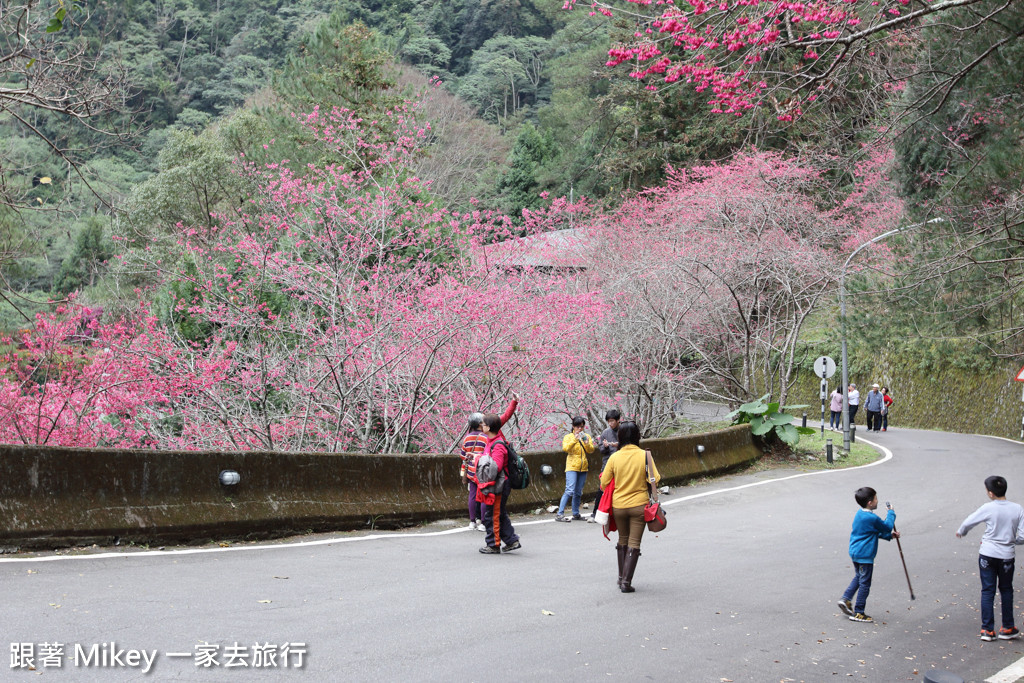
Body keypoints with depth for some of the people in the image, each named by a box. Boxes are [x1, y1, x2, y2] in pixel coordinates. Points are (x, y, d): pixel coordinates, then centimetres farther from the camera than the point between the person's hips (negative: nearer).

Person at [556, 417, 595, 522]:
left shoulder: (587, 436, 14)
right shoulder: (568, 437, 2)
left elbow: (591, 450, 3)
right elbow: (565, 448, -14)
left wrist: (586, 443, -16)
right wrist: (574, 439, -25)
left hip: (583, 468, 5)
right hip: (572, 467, -5)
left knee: (578, 492, 9)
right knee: (570, 491, -16)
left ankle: (576, 514, 18)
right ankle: (560, 514, -17)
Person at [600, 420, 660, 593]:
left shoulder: (614, 457, -7)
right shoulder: (644, 455, -10)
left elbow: (604, 483, -3)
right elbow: (655, 480, -9)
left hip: (618, 505, 2)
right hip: (639, 505, -2)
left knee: (623, 540, 20)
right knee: (634, 543, 4)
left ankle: (622, 577, 27)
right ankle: (626, 582, -1)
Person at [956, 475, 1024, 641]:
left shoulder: (988, 508, -10)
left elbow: (968, 523, 1)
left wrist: (960, 532, 23)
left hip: (987, 555, -1)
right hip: (1007, 556, 2)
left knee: (987, 591, 6)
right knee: (1006, 590, 17)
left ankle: (987, 630, 7)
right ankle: (1007, 628, 20)